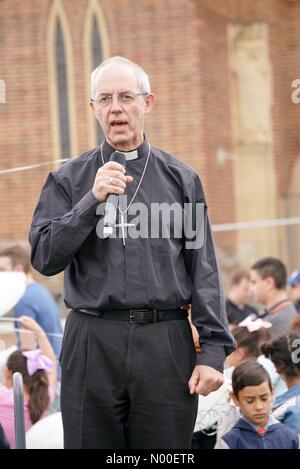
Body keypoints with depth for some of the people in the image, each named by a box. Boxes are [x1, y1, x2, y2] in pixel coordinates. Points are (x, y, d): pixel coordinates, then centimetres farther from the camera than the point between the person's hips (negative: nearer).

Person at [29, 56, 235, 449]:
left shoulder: (180, 179, 9)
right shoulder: (68, 180, 9)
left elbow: (204, 270, 6)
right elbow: (44, 258, -1)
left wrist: (214, 350, -2)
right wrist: (92, 200, -11)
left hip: (166, 342, 0)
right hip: (92, 342, 0)